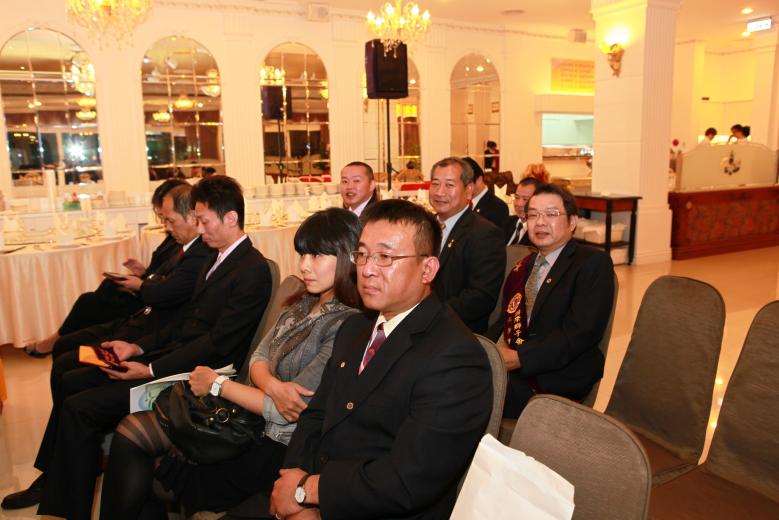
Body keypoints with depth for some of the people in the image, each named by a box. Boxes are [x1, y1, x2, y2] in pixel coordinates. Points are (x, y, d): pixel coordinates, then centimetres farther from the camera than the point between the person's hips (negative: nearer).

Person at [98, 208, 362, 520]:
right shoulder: (303, 304, 6)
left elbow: (285, 412, -19)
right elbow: (258, 358, 5)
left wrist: (217, 384, -8)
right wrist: (273, 386, -19)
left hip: (270, 444, -7)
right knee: (130, 432, -4)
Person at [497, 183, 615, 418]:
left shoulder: (594, 263, -3)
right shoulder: (523, 267, 20)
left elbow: (581, 332, -14)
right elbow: (507, 321, 14)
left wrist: (519, 358, -22)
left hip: (556, 381, -6)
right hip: (511, 369, 6)